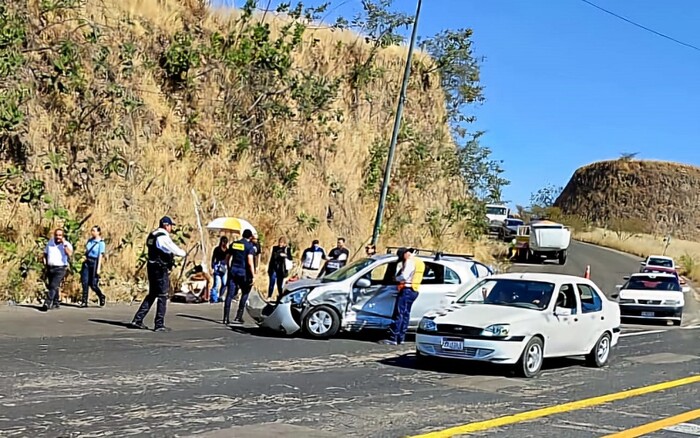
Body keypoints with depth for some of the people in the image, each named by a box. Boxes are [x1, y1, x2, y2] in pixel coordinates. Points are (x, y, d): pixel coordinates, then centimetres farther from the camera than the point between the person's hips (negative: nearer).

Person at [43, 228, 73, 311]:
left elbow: (69, 253, -22)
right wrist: (45, 262, 8)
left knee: (54, 286, -18)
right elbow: (45, 254, 23)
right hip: (50, 268, 6)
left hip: (60, 268, -6)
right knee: (53, 286, 13)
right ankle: (55, 303, 23)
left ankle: (48, 303, -26)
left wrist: (64, 243, -19)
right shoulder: (50, 243, 12)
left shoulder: (67, 244, -3)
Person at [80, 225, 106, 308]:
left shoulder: (101, 243, -9)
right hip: (87, 263, 6)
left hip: (94, 263, -6)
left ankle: (101, 297, 23)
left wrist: (98, 268, -15)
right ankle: (84, 302, 2)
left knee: (93, 284, -2)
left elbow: (100, 256, -11)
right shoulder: (89, 240, 10)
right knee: (85, 282, -1)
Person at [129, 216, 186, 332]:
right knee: (162, 297, -2)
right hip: (161, 270, -9)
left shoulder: (152, 235, 13)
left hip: (152, 268, 9)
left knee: (152, 295, 16)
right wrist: (184, 253, 3)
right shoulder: (163, 237, -16)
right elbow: (175, 250, -17)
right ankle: (159, 324, 0)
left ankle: (137, 320, 15)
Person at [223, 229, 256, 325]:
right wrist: (253, 276, -14)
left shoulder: (233, 244, 9)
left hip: (233, 271, 4)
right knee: (245, 293, 12)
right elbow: (250, 262, -16)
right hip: (243, 272, -4)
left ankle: (226, 318, -3)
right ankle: (238, 317, 7)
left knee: (230, 294, 3)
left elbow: (227, 258, 15)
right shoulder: (250, 246, -6)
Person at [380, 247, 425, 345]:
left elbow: (404, 276, -18)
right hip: (414, 291, 10)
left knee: (398, 314, -10)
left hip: (406, 290, -10)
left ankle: (393, 338, -13)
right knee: (405, 314, 12)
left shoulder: (410, 261, -10)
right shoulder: (419, 262, 19)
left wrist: (396, 278, -1)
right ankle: (401, 338, 13)